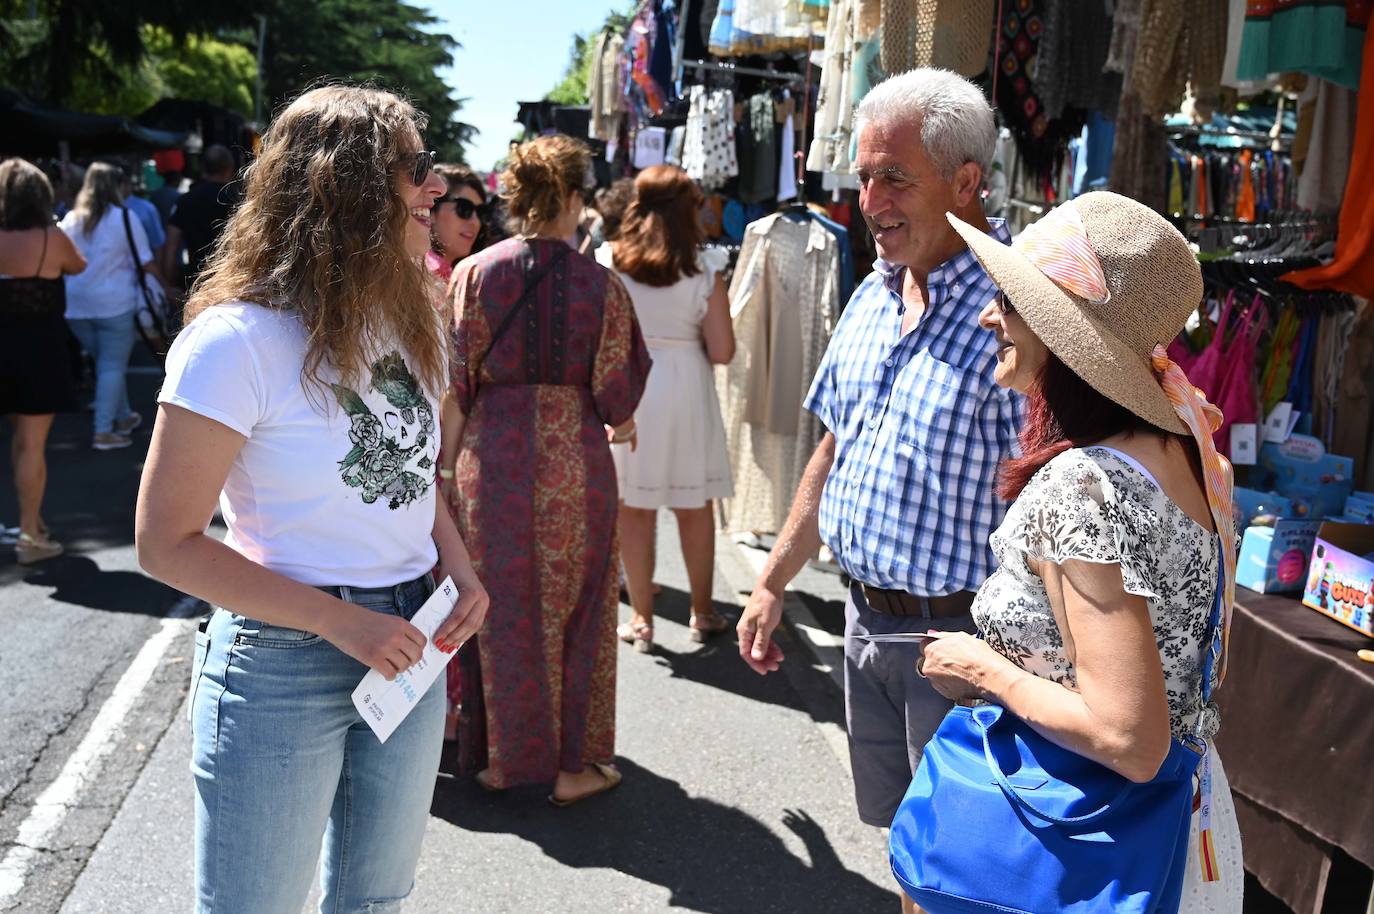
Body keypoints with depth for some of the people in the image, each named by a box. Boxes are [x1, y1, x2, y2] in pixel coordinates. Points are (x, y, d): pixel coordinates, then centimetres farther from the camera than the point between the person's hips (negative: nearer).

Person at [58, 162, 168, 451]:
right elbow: (145, 262, -6)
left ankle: (122, 416, 30)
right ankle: (103, 431, -5)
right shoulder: (124, 218, -5)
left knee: (104, 362, 18)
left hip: (75, 305, 5)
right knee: (113, 366, 0)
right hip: (114, 304, -5)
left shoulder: (69, 220, 11)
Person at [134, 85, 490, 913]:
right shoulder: (240, 339, -18)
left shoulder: (409, 322, 6)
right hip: (284, 663, -6)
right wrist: (340, 622, -21)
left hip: (408, 647, 7)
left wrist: (460, 569, -1)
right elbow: (168, 543, -16)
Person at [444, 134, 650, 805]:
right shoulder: (601, 284, -6)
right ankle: (571, 765, 21)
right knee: (573, 608, 11)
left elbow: (455, 381, -2)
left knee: (501, 607, 14)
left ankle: (500, 757, 27)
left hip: (492, 455, 2)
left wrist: (451, 458, 10)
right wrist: (619, 424, 18)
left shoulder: (472, 274, -2)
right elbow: (616, 389, -4)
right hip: (574, 460, -1)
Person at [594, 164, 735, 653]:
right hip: (685, 392, 0)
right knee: (695, 507, 14)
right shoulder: (704, 269, -8)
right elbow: (722, 352, -9)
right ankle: (702, 612, 27)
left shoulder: (607, 261, -5)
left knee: (634, 509, 10)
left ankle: (641, 619, 17)